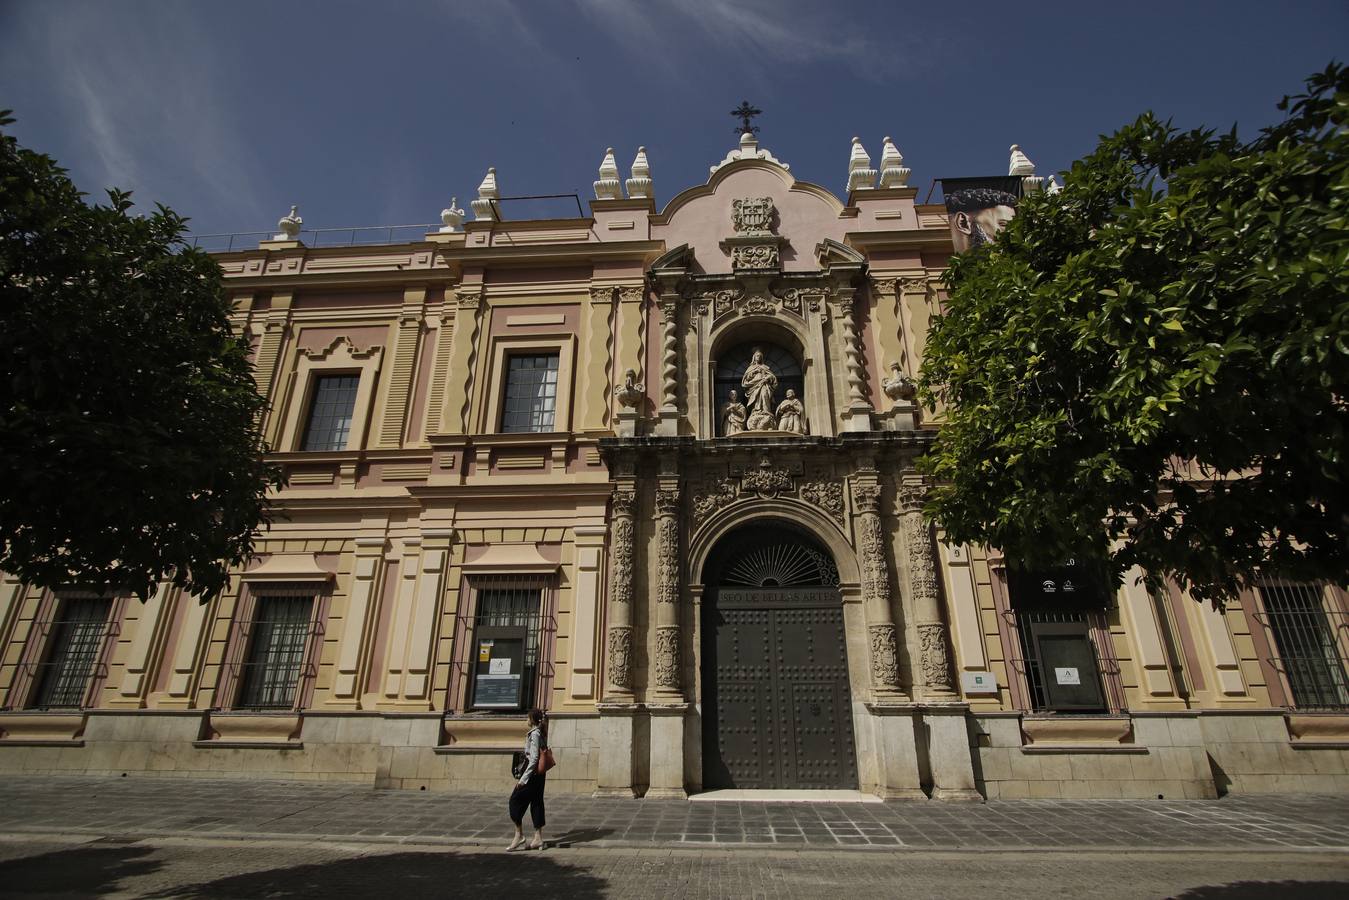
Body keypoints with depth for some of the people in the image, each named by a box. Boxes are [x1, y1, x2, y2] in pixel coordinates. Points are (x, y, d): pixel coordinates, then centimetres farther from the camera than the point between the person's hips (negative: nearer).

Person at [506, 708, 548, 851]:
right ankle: (538, 838, 14)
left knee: (515, 800, 2)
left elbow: (533, 759, -21)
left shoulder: (534, 734, -16)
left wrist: (523, 778, -20)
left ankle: (519, 836, 7)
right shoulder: (541, 734, 10)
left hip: (532, 774, -9)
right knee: (536, 803, 11)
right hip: (539, 775, 9)